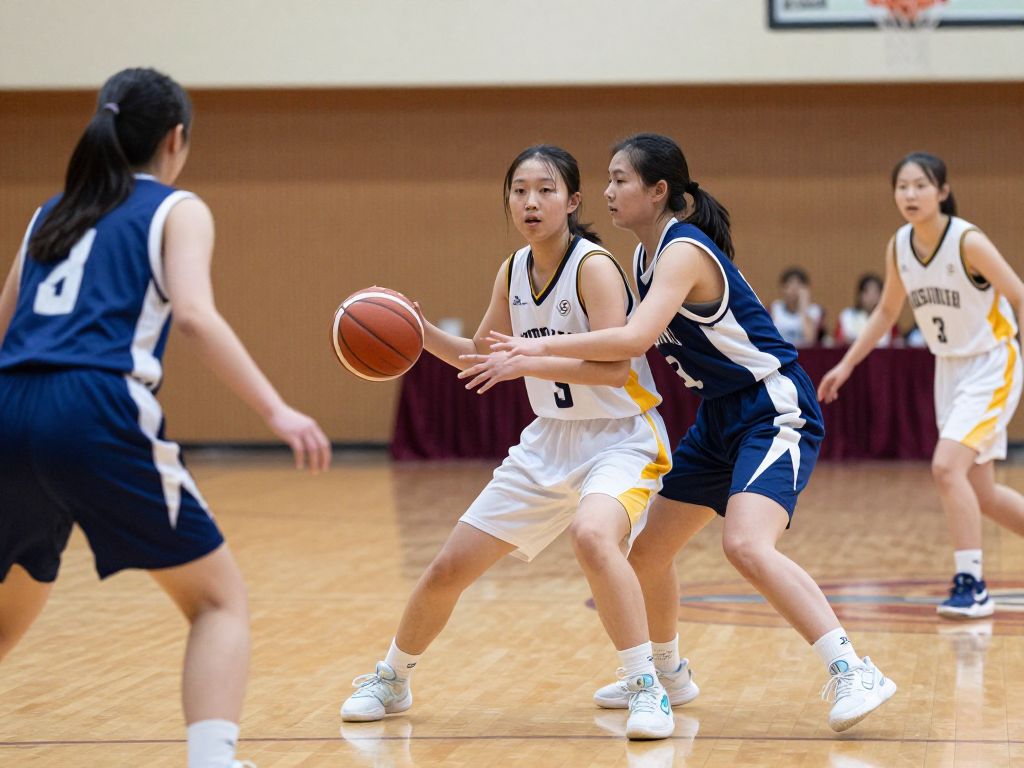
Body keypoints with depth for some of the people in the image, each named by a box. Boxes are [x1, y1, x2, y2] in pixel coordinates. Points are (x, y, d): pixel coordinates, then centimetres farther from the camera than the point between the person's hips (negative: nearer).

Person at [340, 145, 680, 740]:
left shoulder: (594, 266, -18)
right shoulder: (513, 273, 3)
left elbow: (615, 365, -29)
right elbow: (484, 357, 18)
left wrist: (527, 362, -35)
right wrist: (421, 332, 2)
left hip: (619, 438, -7)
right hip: (549, 442, 7)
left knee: (592, 536, -39)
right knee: (450, 567, 7)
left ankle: (647, 688, -28)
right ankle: (391, 680, 32)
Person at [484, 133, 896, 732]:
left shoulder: (684, 251, -21)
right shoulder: (649, 256, 8)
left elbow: (637, 339, -35)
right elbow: (640, 344, 17)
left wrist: (543, 345, -32)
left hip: (776, 412, -10)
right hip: (721, 418, 10)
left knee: (746, 545, -29)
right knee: (649, 551, 14)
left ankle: (854, 673, -26)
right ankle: (665, 671, 36)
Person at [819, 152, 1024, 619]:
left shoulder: (968, 242, -21)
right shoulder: (898, 247, -2)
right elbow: (887, 311, 14)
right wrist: (847, 364, 13)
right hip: (949, 368, 7)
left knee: (947, 466, -22)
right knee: (981, 493, 9)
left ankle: (971, 586, -14)